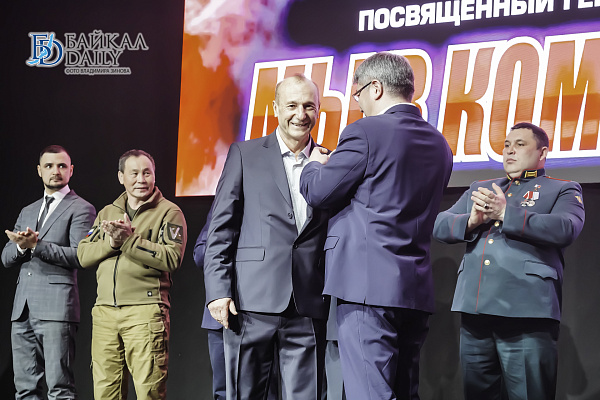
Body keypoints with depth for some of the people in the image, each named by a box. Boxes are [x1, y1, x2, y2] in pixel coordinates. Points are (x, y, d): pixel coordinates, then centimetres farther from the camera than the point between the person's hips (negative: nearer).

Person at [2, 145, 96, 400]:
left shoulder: (81, 209, 2)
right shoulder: (27, 212, 24)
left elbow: (80, 256, -10)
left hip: (56, 307, -7)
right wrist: (21, 246, -4)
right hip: (22, 309, 7)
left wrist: (36, 245, -17)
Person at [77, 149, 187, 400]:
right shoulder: (107, 213, 21)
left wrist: (129, 240, -12)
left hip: (145, 310, -5)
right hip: (105, 312, 5)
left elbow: (171, 258, -10)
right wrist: (112, 241, -6)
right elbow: (83, 255, 12)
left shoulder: (169, 212, 4)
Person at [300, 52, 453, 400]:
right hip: (417, 290, 8)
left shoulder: (366, 132, -8)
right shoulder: (439, 144, 15)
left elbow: (319, 192, -4)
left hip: (368, 285, -8)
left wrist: (315, 165, 18)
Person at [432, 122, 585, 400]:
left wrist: (505, 213, -13)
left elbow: (565, 229, -9)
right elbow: (440, 225, 17)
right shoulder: (479, 189, 27)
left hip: (526, 313, -5)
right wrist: (470, 221, -5)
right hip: (474, 310, 5)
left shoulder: (562, 190, 12)